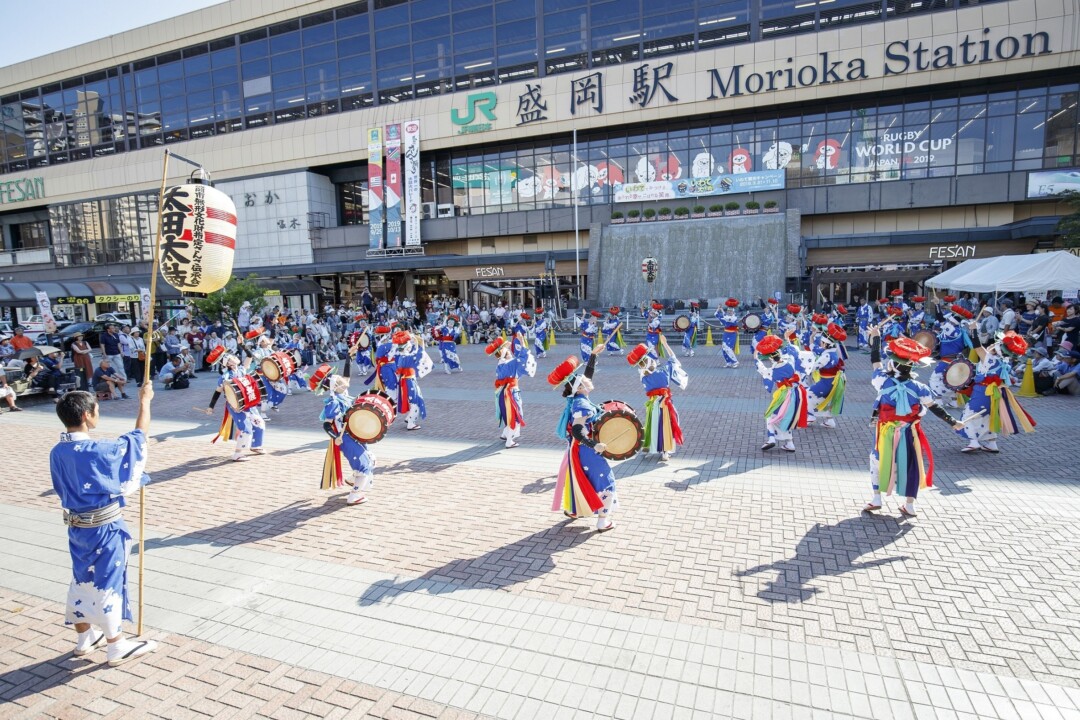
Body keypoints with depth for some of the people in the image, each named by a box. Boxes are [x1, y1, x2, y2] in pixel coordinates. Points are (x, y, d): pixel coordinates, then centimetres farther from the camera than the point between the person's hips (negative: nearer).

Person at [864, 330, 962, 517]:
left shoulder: (883, 380, -13)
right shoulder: (918, 388, -9)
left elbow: (875, 361, 1)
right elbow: (935, 408, 0)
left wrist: (875, 337, 11)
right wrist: (953, 422, 12)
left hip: (886, 432, -1)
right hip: (909, 433, 1)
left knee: (878, 460, 14)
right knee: (911, 465, 12)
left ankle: (875, 500, 13)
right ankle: (909, 505, 18)